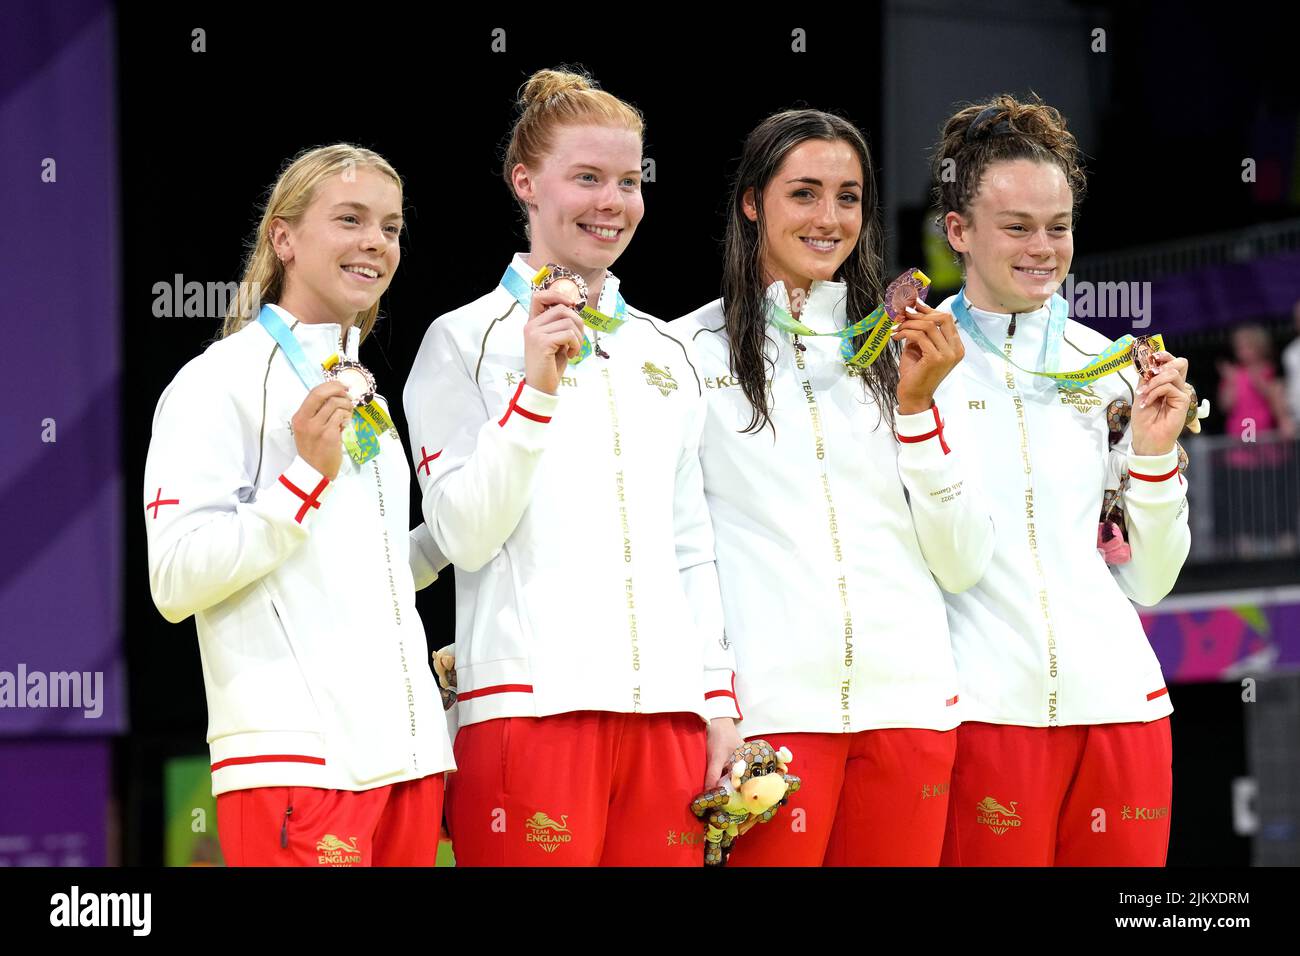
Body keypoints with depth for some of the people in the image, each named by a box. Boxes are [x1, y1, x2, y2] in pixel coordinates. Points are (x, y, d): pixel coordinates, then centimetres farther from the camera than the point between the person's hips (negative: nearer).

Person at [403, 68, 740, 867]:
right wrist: (534, 389, -15)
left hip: (665, 710, 5)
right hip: (530, 704, -5)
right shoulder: (467, 340, 2)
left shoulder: (667, 355, 17)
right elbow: (464, 535, -6)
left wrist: (718, 695, 11)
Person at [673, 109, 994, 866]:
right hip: (768, 708, -3)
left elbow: (964, 564, 7)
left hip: (909, 704, 3)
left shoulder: (902, 354, 12)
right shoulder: (691, 350, 3)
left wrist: (918, 406, -3)